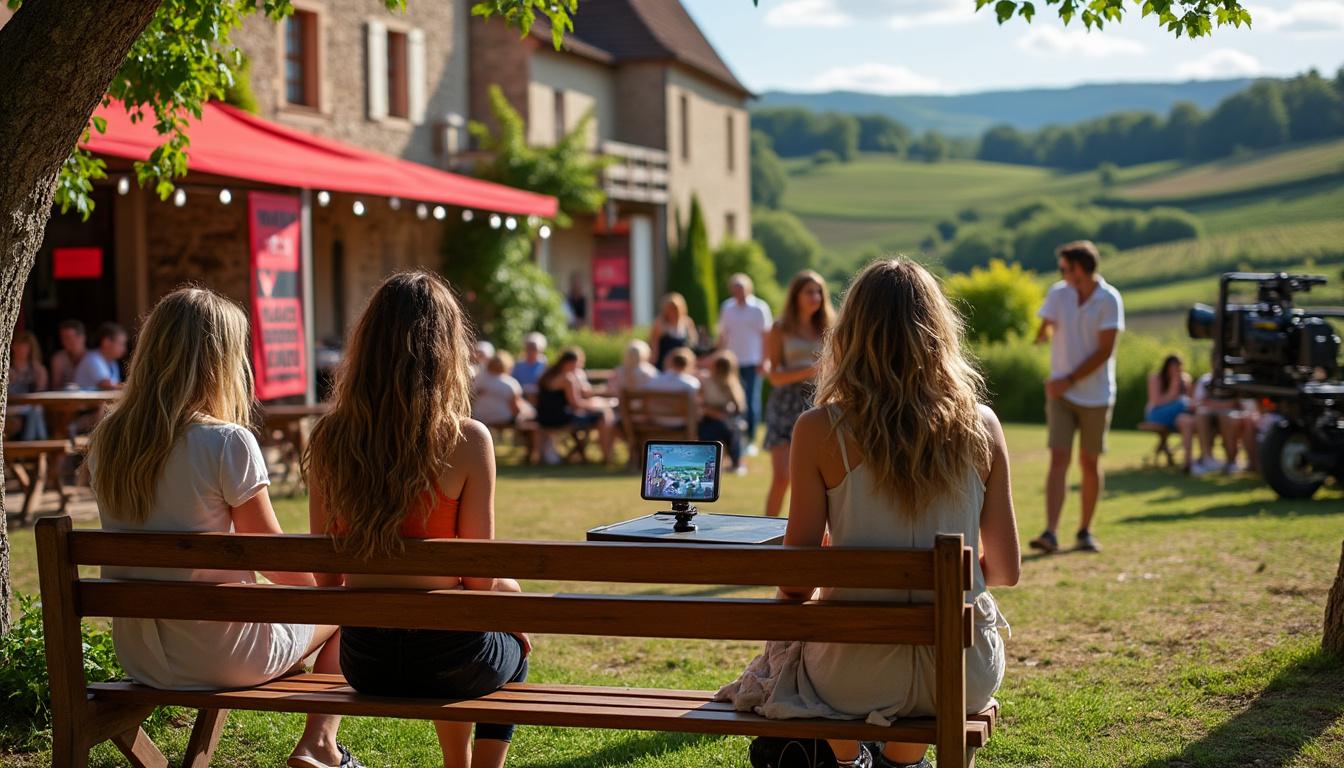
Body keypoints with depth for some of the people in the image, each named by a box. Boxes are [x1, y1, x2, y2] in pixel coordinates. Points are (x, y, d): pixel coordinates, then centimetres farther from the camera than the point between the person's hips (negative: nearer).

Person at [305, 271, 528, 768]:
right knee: (513, 640, 31)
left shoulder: (329, 439, -5)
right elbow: (480, 577, -11)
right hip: (444, 660, -4)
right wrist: (505, 592, 11)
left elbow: (327, 575, 2)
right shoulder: (466, 440, -17)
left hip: (361, 662, 4)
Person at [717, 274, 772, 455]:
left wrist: (763, 360, -6)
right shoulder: (727, 308, 9)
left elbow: (765, 336, -1)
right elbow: (723, 336, 13)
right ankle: (737, 436, 10)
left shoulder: (760, 308, -1)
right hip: (733, 362, 3)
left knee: (752, 401, -2)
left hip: (752, 362, -3)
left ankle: (751, 439, 3)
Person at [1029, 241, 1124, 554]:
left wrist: (1069, 380, -14)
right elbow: (1044, 330, 4)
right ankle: (1050, 533, -17)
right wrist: (1044, 333, -17)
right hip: (1061, 393, 2)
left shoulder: (1109, 299, -9)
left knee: (1090, 463, 7)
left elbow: (1104, 351, -12)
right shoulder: (1058, 293, 3)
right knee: (1058, 460, -9)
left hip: (1096, 395, -2)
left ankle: (1085, 531, 21)